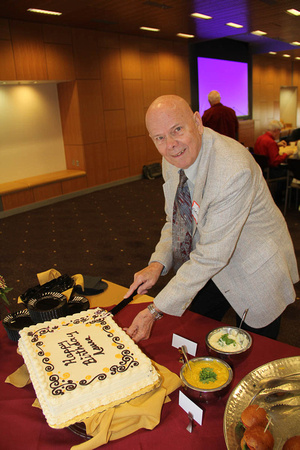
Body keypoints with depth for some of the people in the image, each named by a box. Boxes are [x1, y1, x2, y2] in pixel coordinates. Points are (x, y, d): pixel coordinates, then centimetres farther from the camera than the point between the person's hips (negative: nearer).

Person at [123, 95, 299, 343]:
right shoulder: (172, 159, -10)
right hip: (211, 268, 6)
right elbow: (175, 221, 2)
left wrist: (156, 310, -30)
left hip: (256, 271, -6)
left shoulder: (233, 169, -35)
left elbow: (211, 255, -33)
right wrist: (158, 264, -17)